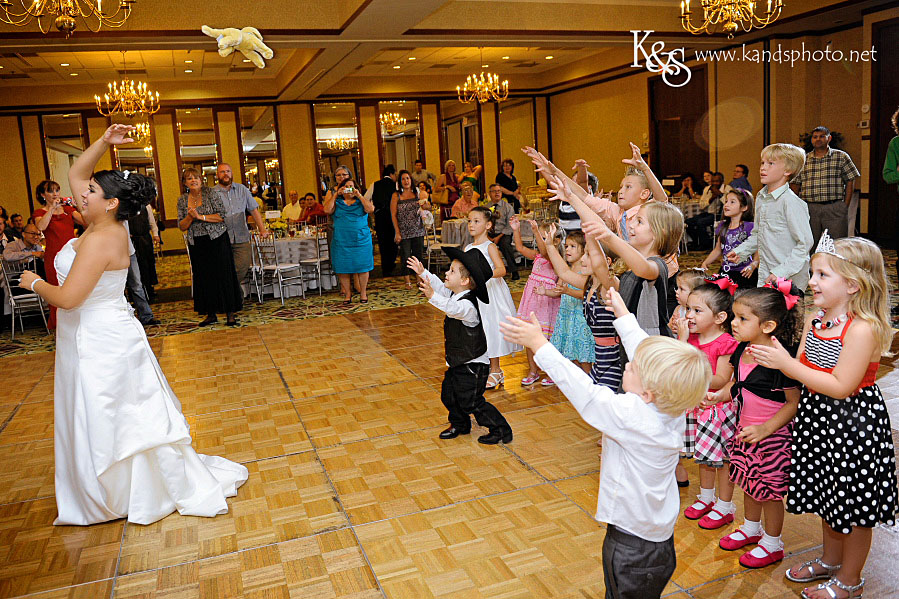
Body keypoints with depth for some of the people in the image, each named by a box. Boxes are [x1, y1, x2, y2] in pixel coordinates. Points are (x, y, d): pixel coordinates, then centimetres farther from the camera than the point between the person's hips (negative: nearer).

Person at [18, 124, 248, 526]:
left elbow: (68, 298, -25)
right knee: (125, 419, 19)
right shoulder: (101, 223, 2)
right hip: (95, 339, 9)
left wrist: (34, 283, -7)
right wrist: (104, 142, 3)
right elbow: (75, 174, 14)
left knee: (108, 423, 5)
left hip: (100, 345, -9)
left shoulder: (101, 240, -24)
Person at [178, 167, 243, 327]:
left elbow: (223, 215, -11)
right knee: (204, 277, 6)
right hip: (197, 245, 4)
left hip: (217, 240, -4)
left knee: (223, 275, -3)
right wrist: (190, 217, -13)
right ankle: (211, 314, 15)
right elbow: (181, 226, 7)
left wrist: (201, 216, -16)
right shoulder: (182, 200, 8)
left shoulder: (211, 193, -4)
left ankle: (231, 313, 2)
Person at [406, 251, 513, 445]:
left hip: (473, 364, -10)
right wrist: (423, 273, 18)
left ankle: (500, 430, 14)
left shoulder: (467, 305, -28)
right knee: (448, 394, 18)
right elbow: (441, 286, 21)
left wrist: (433, 296, -62)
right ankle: (459, 425, 41)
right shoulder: (455, 294, 2)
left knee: (471, 402, -2)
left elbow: (453, 309, -50)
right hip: (458, 361, 10)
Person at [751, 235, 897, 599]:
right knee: (827, 498, 24)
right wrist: (775, 358, -10)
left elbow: (841, 386, -25)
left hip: (854, 422, -8)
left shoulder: (863, 328, -24)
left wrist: (787, 364, -26)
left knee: (855, 505, 11)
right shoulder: (814, 319, 1)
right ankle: (830, 560, 46)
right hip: (819, 420, 8)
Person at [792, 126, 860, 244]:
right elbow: (794, 184, 12)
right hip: (809, 209, 1)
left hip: (834, 208, -1)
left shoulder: (841, 157, 7)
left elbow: (850, 181, 7)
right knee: (809, 245, 3)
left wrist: (845, 206, -1)